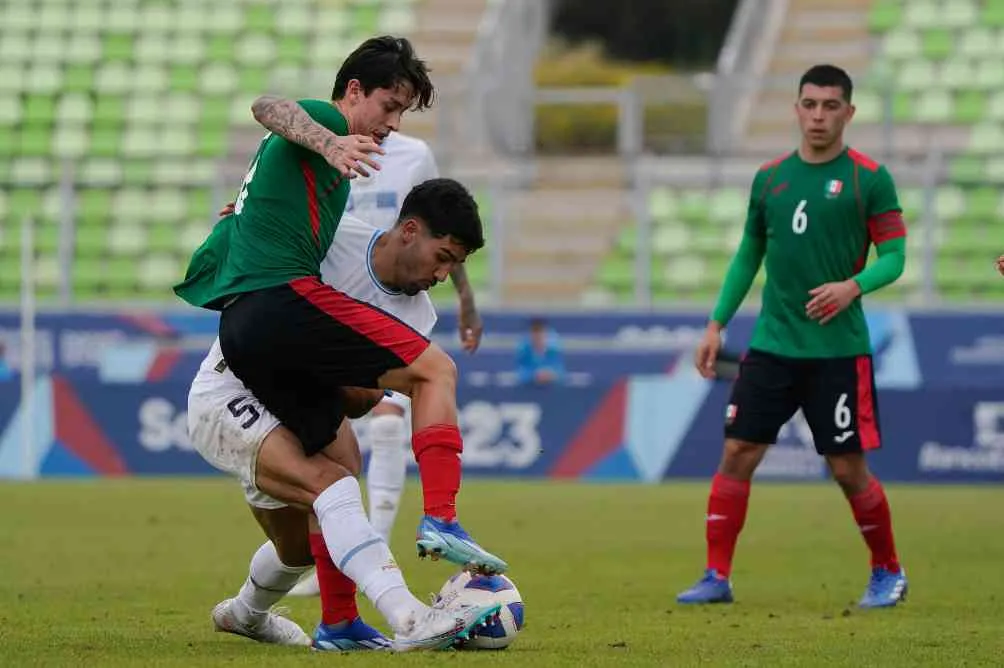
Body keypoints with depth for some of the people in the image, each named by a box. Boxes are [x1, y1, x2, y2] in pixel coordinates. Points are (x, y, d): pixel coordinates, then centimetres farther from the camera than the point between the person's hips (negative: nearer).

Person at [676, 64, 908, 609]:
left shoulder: (869, 178, -4)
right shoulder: (770, 177, 9)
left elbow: (894, 256, -5)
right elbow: (749, 255, 17)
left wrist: (854, 285, -24)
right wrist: (717, 324, 13)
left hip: (838, 348, -4)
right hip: (772, 344, 4)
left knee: (848, 468, -2)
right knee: (736, 453, -2)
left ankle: (887, 573, 18)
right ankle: (717, 576, 5)